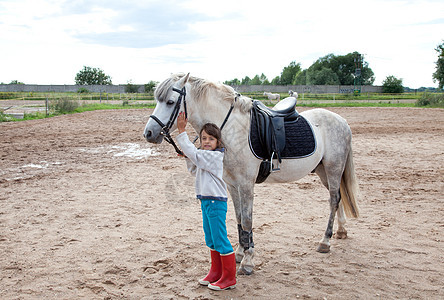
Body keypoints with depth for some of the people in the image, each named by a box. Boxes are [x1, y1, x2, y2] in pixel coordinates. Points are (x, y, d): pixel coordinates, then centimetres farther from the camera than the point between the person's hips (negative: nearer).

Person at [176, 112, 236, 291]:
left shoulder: (215, 155, -17)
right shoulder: (204, 156, 13)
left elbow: (193, 153, -26)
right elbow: (194, 171, 26)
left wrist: (181, 131, -22)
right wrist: (188, 158, 10)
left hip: (216, 202, -10)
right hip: (205, 201, 10)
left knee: (220, 240, -3)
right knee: (211, 240, 18)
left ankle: (229, 278, 8)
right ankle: (216, 272, 32)